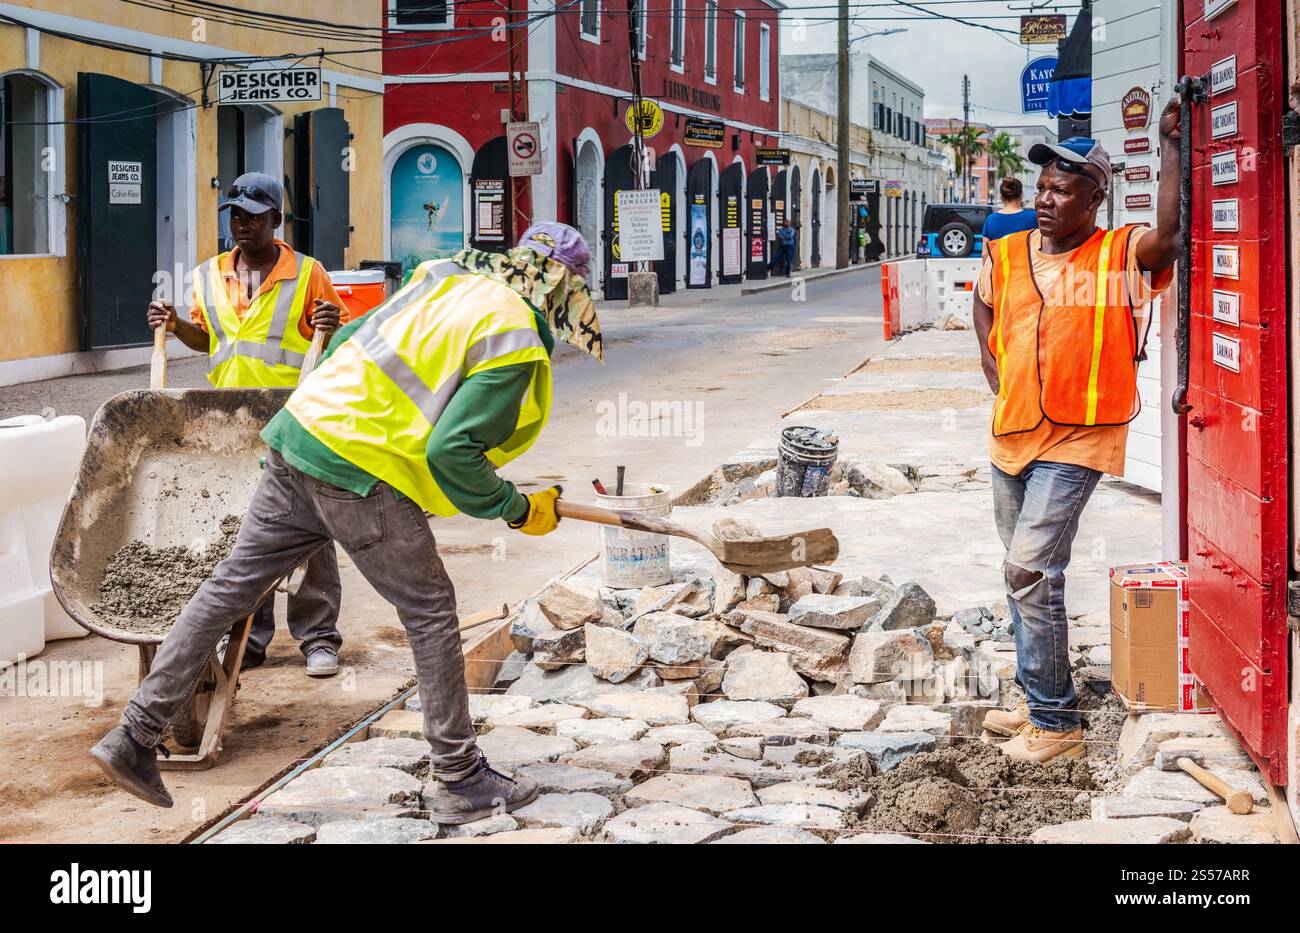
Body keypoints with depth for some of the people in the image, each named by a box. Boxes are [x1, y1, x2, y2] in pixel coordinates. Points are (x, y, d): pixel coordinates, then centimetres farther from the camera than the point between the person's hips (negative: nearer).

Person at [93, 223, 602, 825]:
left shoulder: (449, 280, 15)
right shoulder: (514, 345, -9)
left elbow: (348, 342, 20)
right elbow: (452, 452, -16)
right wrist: (519, 511, -3)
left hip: (302, 433, 8)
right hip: (362, 473, -8)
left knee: (232, 586, 11)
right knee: (430, 609, 4)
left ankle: (133, 738, 16)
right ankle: (460, 782, 11)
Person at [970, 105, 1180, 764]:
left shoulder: (1118, 256, -10)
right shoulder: (1006, 255, 6)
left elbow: (1169, 237, -30)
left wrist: (1171, 146, -30)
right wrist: (996, 374, 11)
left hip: (1074, 441, -7)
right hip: (1011, 435, 7)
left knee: (1030, 571, -15)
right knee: (1026, 573, 16)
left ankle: (1055, 723, -5)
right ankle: (1038, 699, 32)